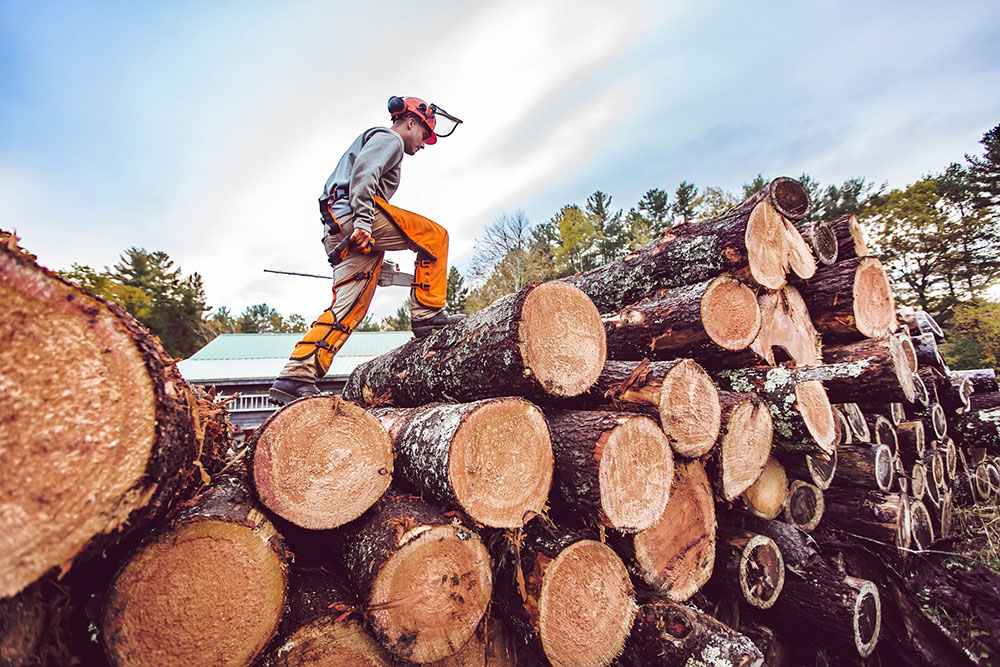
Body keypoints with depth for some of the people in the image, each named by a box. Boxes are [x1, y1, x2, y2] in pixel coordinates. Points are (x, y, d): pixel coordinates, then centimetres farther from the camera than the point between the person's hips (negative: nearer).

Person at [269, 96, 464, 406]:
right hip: (353, 217, -9)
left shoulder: (374, 141, 40)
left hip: (339, 233, 9)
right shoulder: (389, 138, 10)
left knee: (349, 306, -1)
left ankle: (295, 377, -6)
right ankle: (427, 314, -12)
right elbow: (363, 170, -12)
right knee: (435, 236, -4)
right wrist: (363, 220, -25)